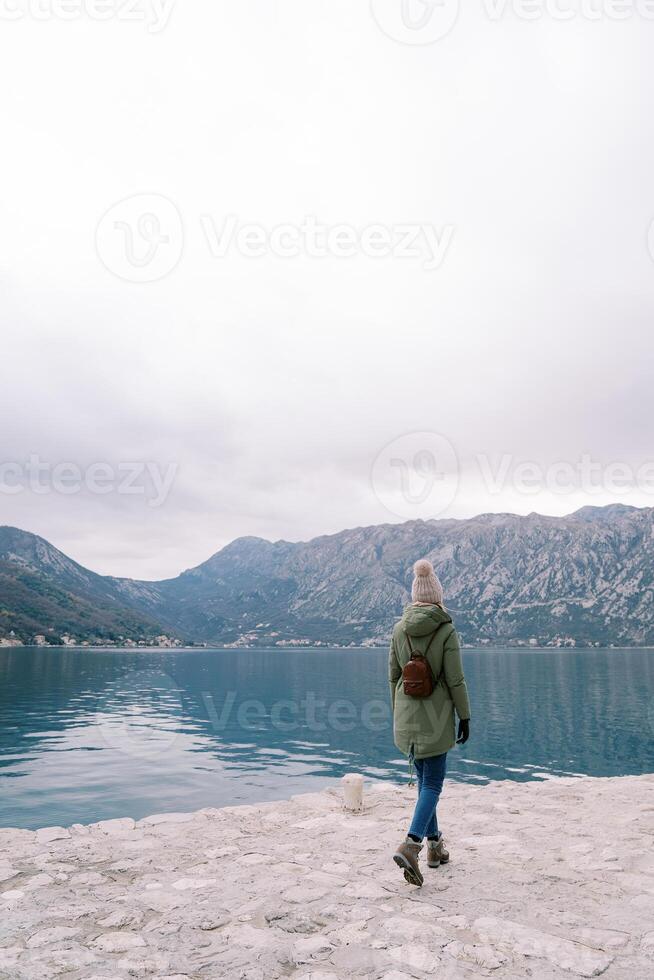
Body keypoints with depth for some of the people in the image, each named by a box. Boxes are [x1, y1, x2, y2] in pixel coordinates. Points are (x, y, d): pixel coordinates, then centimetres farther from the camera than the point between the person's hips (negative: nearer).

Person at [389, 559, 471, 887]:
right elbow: (455, 679, -12)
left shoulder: (400, 628, -1)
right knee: (433, 784, 4)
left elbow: (393, 675, 5)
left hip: (406, 715, 5)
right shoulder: (446, 630, -14)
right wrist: (465, 717, -1)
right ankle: (411, 845, -12)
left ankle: (435, 845, 30)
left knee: (425, 779, 19)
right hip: (436, 716, -4)